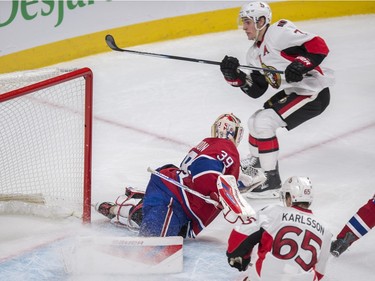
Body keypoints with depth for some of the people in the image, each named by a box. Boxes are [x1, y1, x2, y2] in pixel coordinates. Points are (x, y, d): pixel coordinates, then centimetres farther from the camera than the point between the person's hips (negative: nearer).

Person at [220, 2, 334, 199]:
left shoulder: (279, 32, -16)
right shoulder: (254, 54, 12)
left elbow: (319, 46, -21)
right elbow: (255, 91, 9)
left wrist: (301, 65, -35)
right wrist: (234, 76, -4)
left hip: (313, 93, -10)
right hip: (292, 92, 10)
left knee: (264, 123, -17)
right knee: (256, 122, 19)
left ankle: (271, 181, -11)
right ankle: (256, 161, 45)